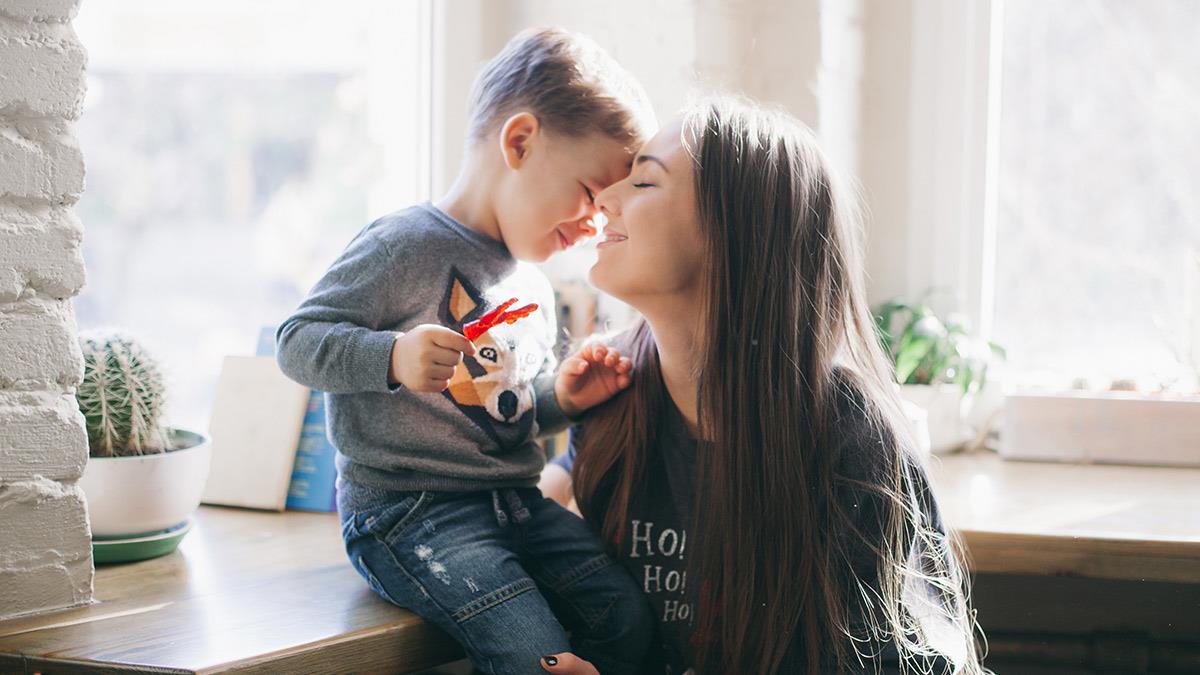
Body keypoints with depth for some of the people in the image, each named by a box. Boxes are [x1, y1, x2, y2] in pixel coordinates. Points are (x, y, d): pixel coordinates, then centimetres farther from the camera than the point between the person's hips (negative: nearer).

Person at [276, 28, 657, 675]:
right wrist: (394, 357, -29)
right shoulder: (405, 247, -10)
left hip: (512, 500, 8)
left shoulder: (531, 287, 19)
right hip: (407, 511, -8)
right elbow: (298, 341, -13)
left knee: (628, 615, -9)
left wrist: (561, 396, 7)